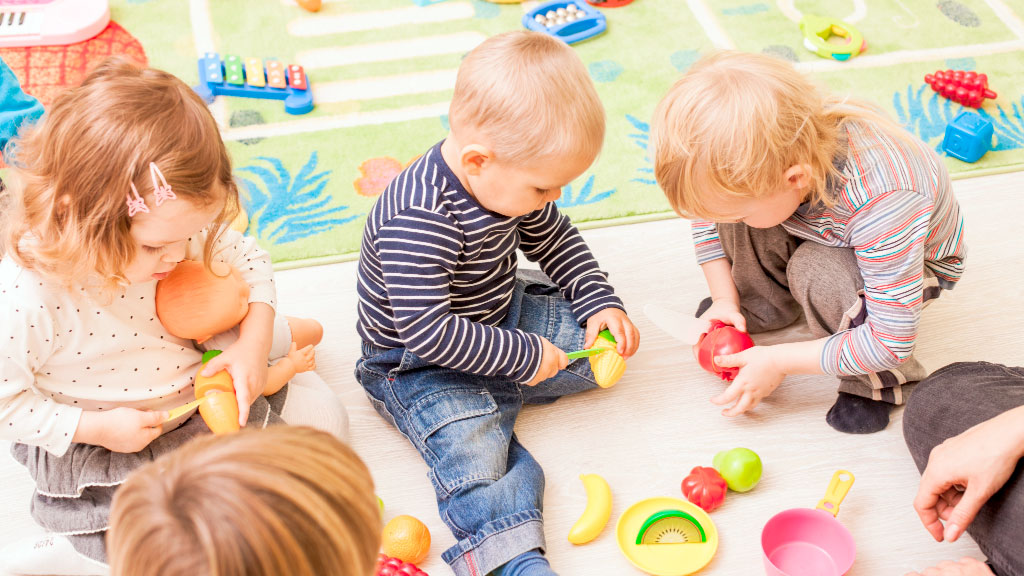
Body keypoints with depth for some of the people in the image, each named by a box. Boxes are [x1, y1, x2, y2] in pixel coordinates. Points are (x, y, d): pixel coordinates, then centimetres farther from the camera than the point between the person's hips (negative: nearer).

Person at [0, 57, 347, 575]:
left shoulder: (171, 228, -16)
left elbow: (248, 260, 1)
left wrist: (255, 341, -13)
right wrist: (96, 428, -21)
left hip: (200, 394, 6)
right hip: (104, 446, -5)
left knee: (322, 412, 3)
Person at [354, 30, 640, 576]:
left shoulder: (507, 177, -7)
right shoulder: (420, 220, -35)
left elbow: (556, 239, 12)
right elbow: (425, 330, -36)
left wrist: (600, 302, 2)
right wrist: (520, 355, -29)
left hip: (500, 317, 9)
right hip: (420, 363, -8)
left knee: (603, 341, 7)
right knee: (470, 450, -32)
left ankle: (491, 394, -1)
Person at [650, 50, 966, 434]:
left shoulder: (882, 205, -44)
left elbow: (891, 342, -36)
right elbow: (706, 209, -5)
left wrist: (779, 362, -31)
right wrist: (724, 300, -7)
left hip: (912, 260, -5)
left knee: (816, 272, -36)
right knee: (727, 198, -19)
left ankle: (879, 382, -10)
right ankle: (765, 303, 7)